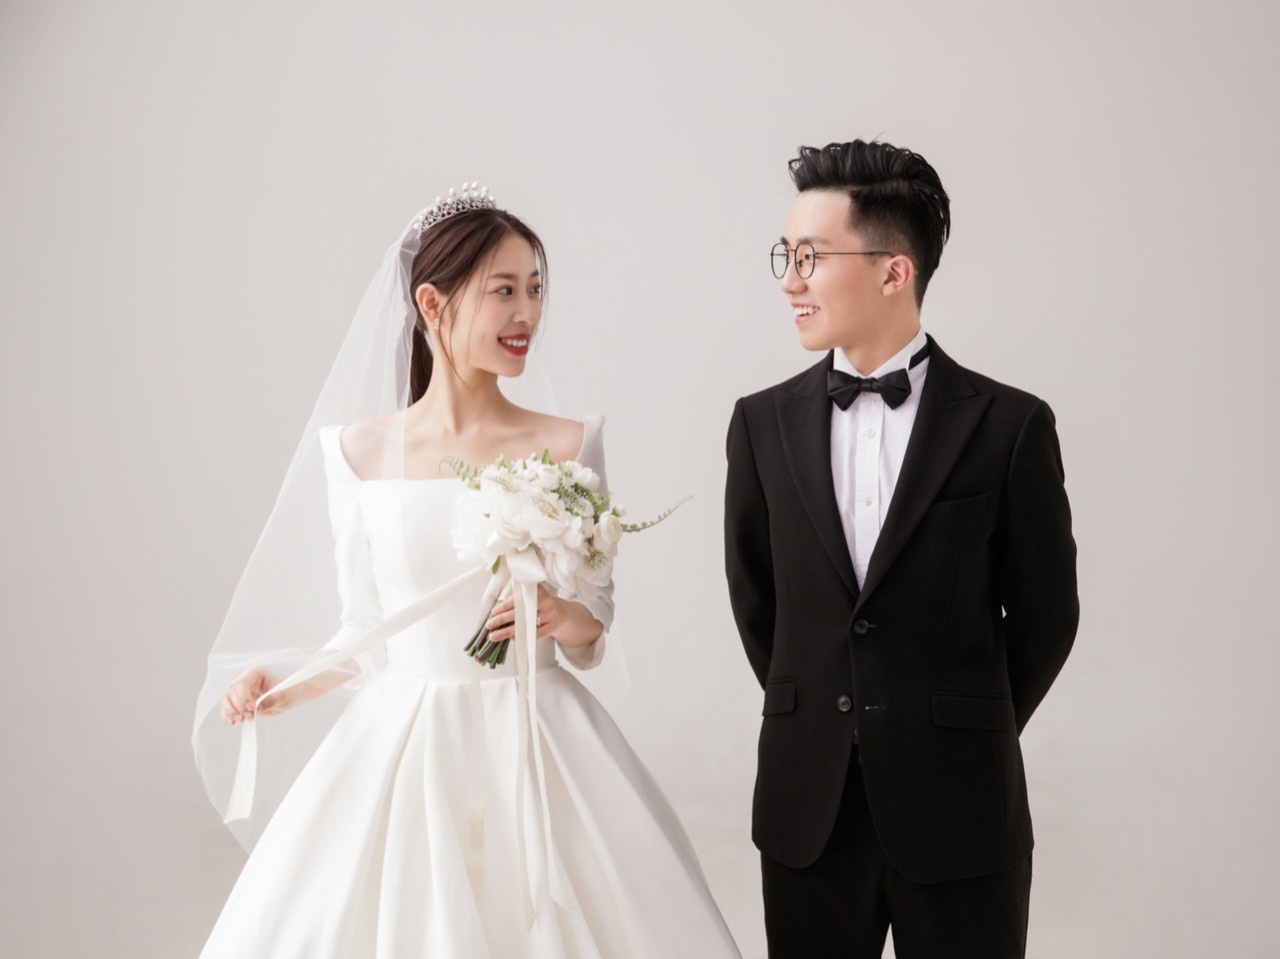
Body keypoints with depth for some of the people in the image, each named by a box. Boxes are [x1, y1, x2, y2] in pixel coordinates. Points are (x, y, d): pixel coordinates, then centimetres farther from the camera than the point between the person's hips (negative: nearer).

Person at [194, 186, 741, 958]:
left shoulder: (567, 447, 0)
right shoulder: (362, 452, 1)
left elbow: (594, 627, 7)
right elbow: (368, 630, 8)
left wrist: (568, 621, -14)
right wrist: (288, 691, -7)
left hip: (537, 750, 0)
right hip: (401, 751, 0)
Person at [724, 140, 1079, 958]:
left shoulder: (1010, 425, -6)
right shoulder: (764, 424, 3)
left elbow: (1044, 613, 2)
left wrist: (971, 739, 9)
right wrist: (817, 722, 13)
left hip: (959, 810, -2)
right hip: (807, 807, 3)